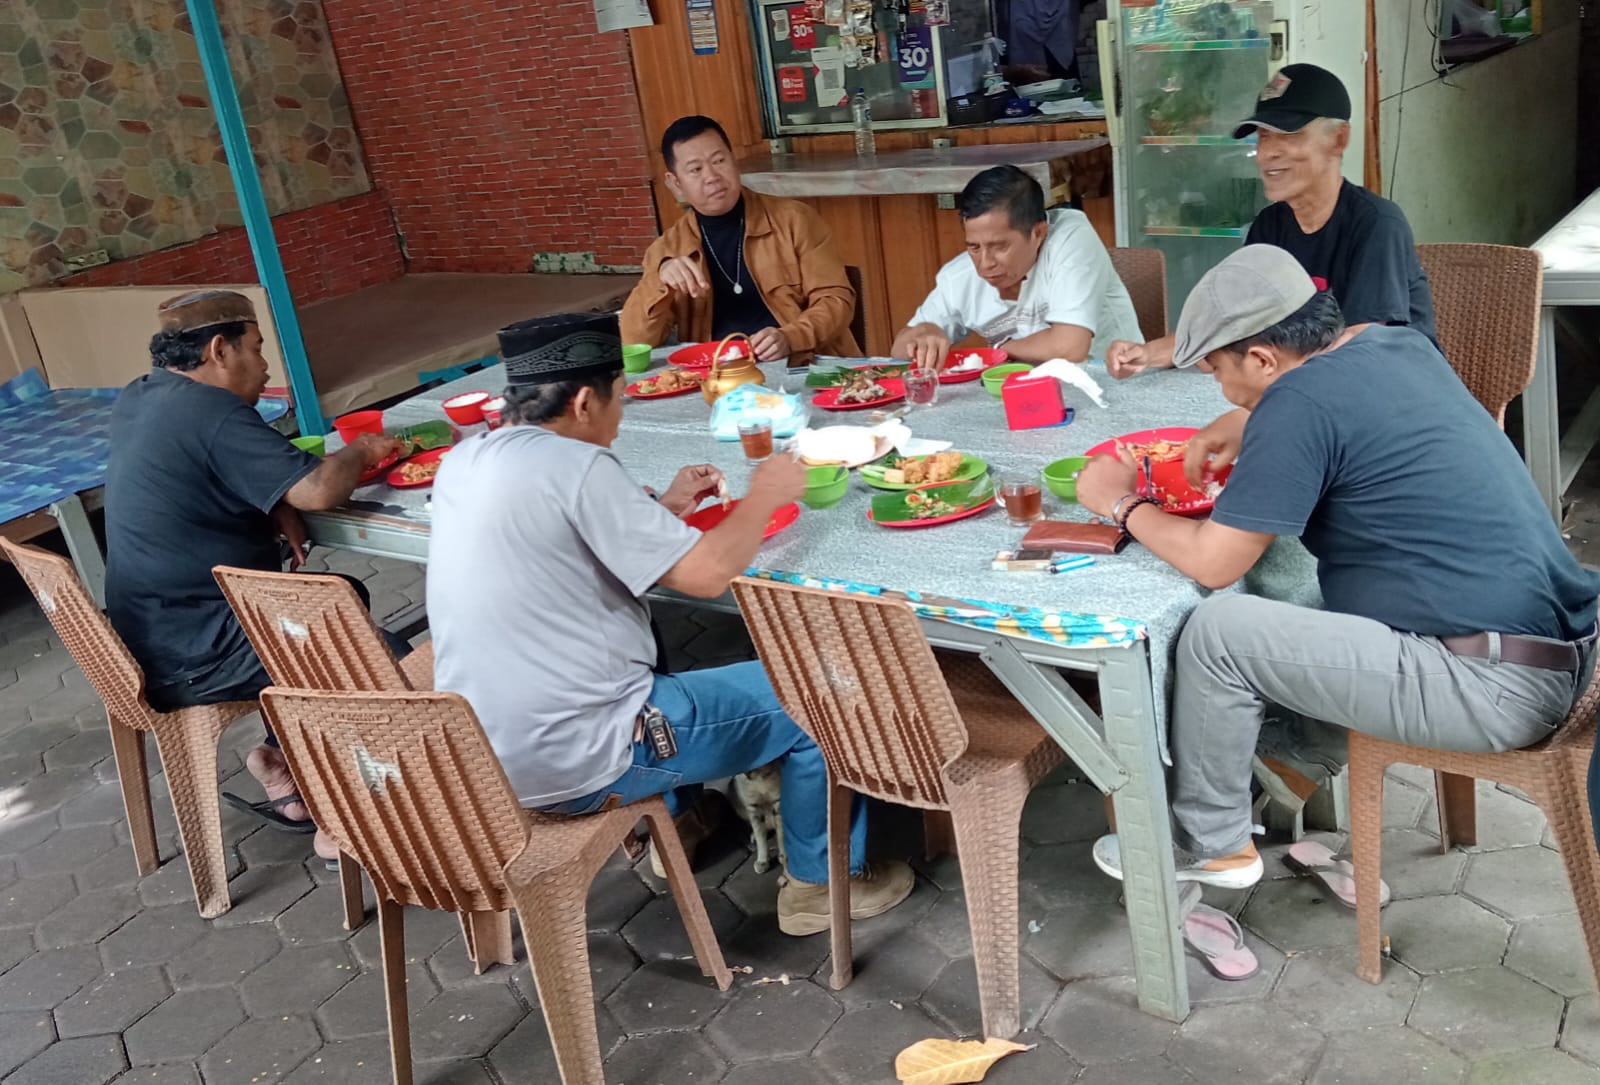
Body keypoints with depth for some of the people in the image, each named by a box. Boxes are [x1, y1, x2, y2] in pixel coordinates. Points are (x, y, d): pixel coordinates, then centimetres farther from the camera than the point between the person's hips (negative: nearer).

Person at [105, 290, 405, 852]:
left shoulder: (137, 400, 7)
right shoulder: (213, 414, -21)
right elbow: (319, 488, -27)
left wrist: (278, 510, 3)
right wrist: (361, 451, -7)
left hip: (148, 634, 10)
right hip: (191, 660, -10)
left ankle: (282, 755, 20)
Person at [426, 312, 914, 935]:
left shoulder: (462, 463, 4)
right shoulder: (574, 465, -21)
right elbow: (707, 574, -20)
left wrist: (663, 507, 15)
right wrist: (765, 495, -3)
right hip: (574, 768, -9)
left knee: (648, 649, 36)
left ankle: (674, 820, 43)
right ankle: (821, 882, 23)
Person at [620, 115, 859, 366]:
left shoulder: (793, 219, 4)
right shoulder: (666, 250, 8)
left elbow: (836, 299, 1)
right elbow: (635, 343, 2)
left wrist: (789, 339, -17)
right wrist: (659, 278, -15)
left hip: (806, 369, -2)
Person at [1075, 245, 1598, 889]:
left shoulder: (1298, 403, -18)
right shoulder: (1399, 343, 7)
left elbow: (1212, 562, -15)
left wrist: (1122, 504, 2)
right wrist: (1240, 425, 16)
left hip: (1498, 687, -10)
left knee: (1218, 630, -9)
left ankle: (1211, 846, 9)